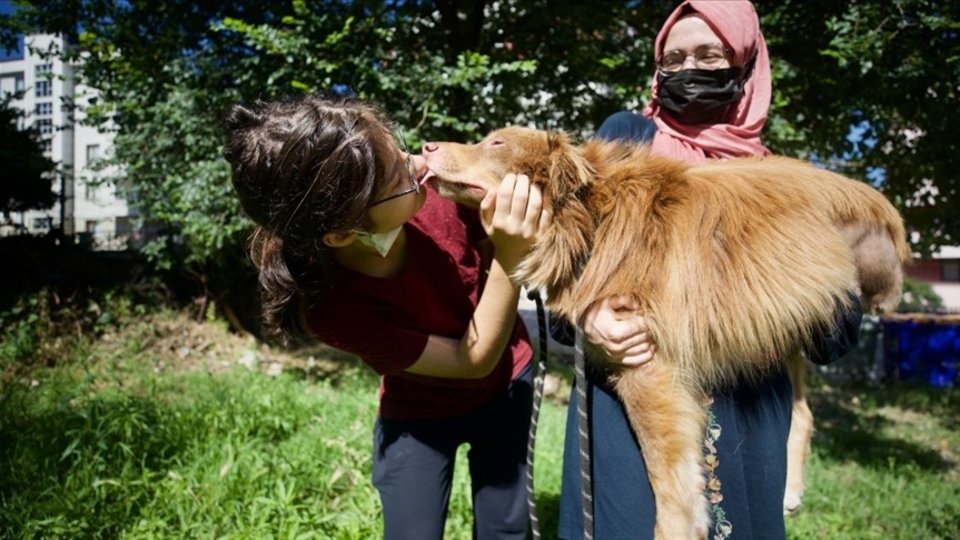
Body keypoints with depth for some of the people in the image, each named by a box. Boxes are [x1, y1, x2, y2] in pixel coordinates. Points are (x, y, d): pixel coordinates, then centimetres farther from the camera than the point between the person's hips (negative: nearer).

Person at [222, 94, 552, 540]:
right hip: (418, 415, -3)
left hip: (508, 384, 3)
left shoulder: (437, 185, -28)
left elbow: (491, 254, -8)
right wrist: (510, 258, -41)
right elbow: (474, 360, -28)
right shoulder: (328, 308, -34)